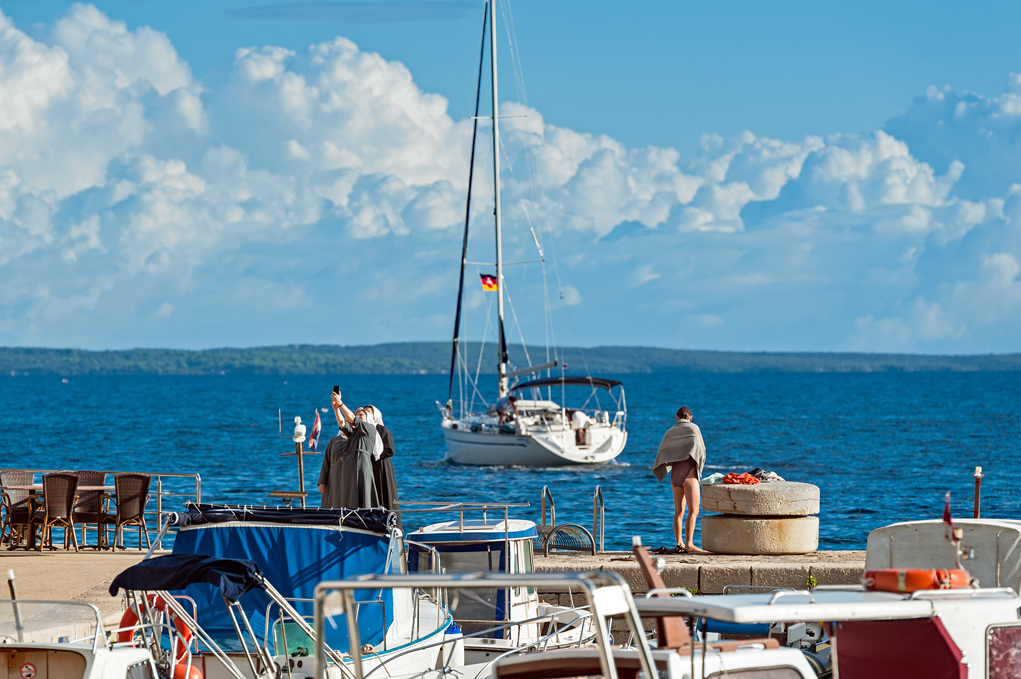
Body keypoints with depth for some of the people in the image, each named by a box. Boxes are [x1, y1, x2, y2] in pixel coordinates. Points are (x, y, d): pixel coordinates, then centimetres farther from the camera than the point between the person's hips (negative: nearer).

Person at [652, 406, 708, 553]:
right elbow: (700, 449, -7)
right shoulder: (693, 428, 2)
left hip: (675, 473, 5)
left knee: (679, 511, 10)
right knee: (693, 510, -8)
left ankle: (679, 544, 8)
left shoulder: (670, 432, 15)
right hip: (689, 472, -5)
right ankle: (689, 543, -18)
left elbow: (661, 453, 7)